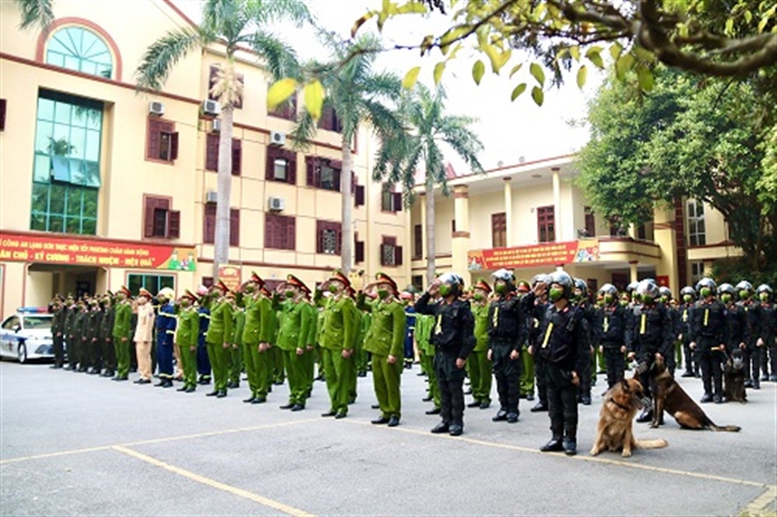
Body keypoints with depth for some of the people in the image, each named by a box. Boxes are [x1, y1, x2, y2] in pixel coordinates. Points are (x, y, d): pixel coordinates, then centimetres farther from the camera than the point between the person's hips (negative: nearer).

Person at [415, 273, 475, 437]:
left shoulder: (461, 307, -10)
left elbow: (468, 334, -13)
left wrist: (463, 356, -17)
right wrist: (428, 293, 9)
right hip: (439, 353, 7)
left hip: (453, 355, -7)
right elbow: (419, 308, 23)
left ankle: (457, 422, 11)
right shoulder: (439, 306, 11)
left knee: (455, 389, 2)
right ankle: (446, 420, 21)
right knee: (443, 389, 12)